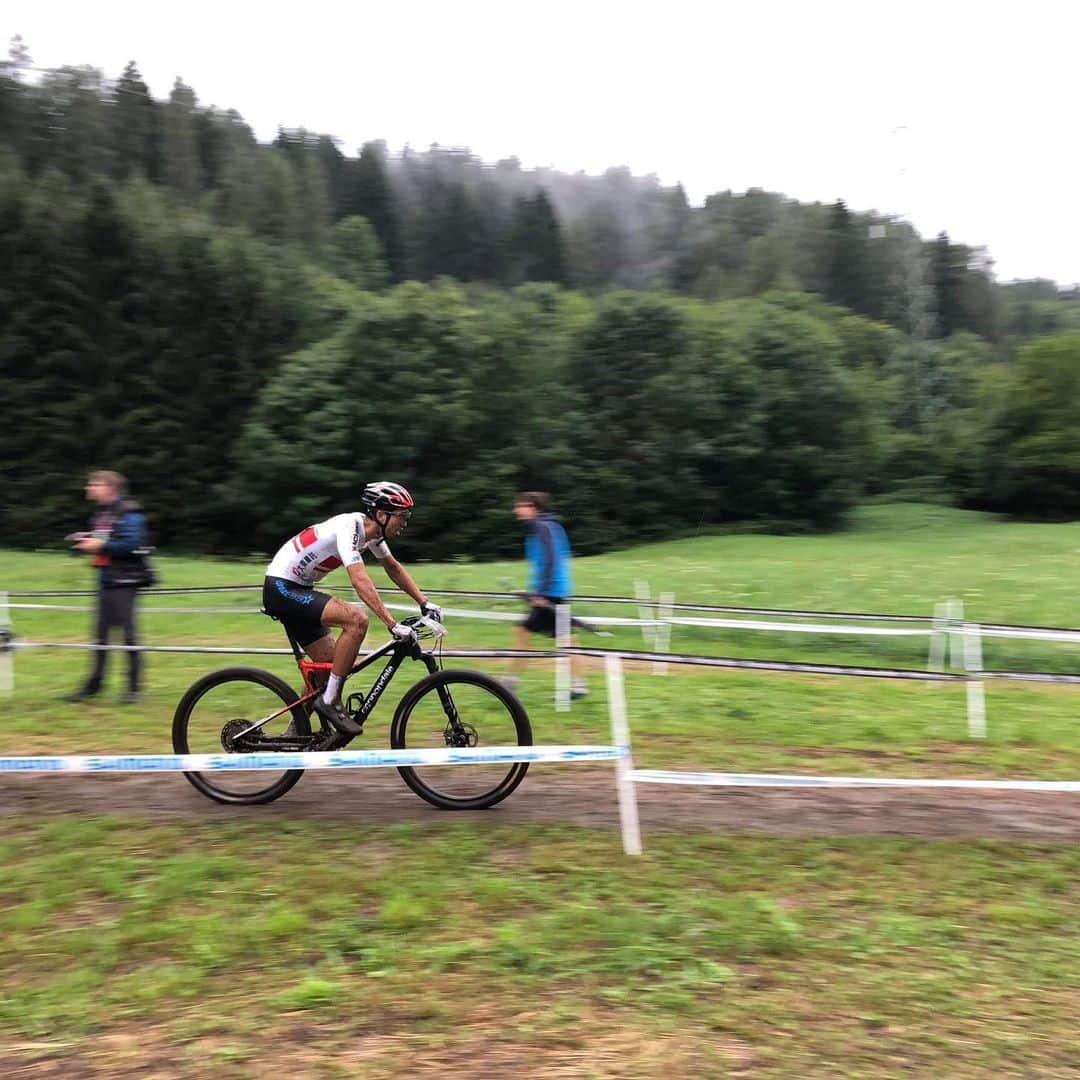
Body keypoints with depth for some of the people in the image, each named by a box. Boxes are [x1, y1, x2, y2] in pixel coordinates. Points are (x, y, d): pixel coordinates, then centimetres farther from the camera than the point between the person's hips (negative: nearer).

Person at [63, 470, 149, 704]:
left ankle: (133, 686, 5)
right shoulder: (100, 513, 16)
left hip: (124, 582, -8)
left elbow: (133, 544, -21)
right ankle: (93, 684, 16)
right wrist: (84, 540, 2)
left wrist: (100, 546, -19)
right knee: (101, 634, 10)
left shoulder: (129, 513, -10)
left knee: (128, 633, -3)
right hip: (105, 581, 8)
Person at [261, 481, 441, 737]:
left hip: (298, 590, 10)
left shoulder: (372, 530, 3)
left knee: (329, 663, 6)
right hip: (281, 588, -10)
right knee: (357, 620, -26)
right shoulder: (348, 528, -25)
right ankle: (329, 701, -16)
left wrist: (425, 603, 9)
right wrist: (393, 625, -38)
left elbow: (393, 568, 16)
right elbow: (360, 581, -35)